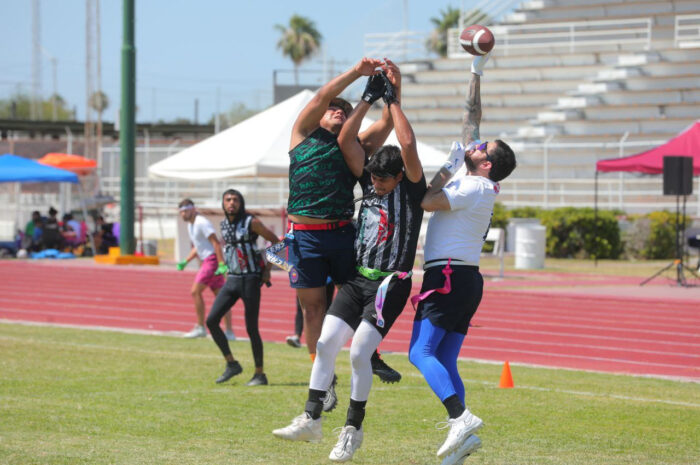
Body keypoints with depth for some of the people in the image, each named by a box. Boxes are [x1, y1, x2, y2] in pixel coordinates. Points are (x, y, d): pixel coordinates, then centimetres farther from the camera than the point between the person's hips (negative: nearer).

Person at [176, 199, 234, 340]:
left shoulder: (202, 223, -12)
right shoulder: (190, 225, 18)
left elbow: (216, 243, -19)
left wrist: (221, 264, -25)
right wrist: (185, 262, 18)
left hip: (213, 259, -10)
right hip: (207, 261, 10)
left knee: (195, 292, -10)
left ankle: (200, 327, -6)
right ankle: (229, 332, 2)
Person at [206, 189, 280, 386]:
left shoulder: (251, 223, -9)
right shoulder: (224, 225, 9)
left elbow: (275, 241, -4)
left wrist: (267, 269, -6)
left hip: (251, 280, -6)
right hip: (232, 280, 6)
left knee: (251, 329, -4)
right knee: (211, 320, -5)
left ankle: (260, 374, 7)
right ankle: (231, 364, 6)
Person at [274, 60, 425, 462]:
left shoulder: (412, 189, -7)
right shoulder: (370, 183, 9)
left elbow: (409, 146, -23)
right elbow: (346, 141, 5)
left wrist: (394, 100, -15)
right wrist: (369, 99, 0)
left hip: (390, 283, -6)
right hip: (357, 278, 6)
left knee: (360, 352, -15)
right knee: (327, 342, -4)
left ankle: (353, 430, -2)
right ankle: (311, 420, 2)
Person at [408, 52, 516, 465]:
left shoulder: (474, 186, -11)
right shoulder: (474, 180, 14)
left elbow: (427, 201, -19)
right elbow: (472, 119, 22)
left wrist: (447, 168, -5)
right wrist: (476, 74, 26)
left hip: (450, 276, -9)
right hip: (466, 278, 9)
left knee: (421, 352, -16)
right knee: (445, 362, 4)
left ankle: (461, 417, -29)